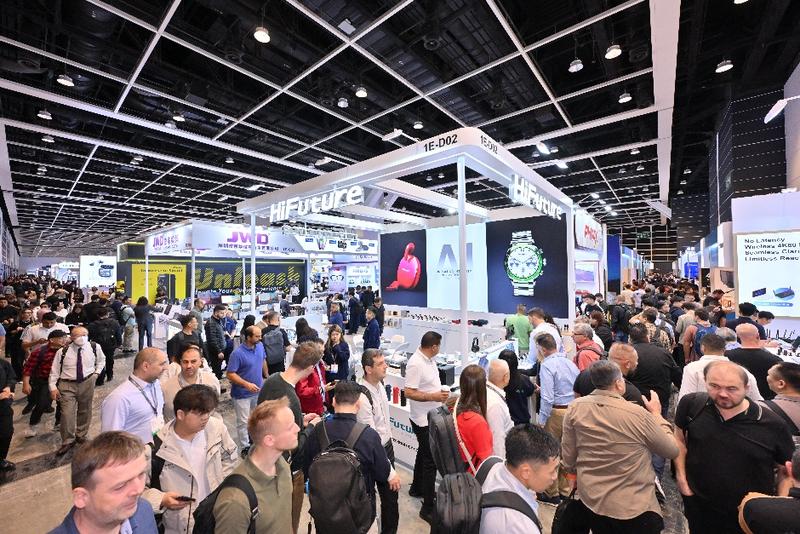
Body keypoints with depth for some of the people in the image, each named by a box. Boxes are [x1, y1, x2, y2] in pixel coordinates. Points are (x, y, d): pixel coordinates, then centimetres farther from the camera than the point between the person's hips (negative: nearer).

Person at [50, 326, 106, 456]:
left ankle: (81, 435, 35)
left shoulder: (95, 347, -5)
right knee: (67, 413, -5)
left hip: (87, 383, 2)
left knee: (85, 411, 14)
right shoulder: (62, 352, -9)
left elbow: (101, 360, 14)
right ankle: (67, 441, 15)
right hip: (67, 384, -2)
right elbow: (54, 371, -2)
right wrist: (53, 387, -9)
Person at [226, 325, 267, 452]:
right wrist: (247, 384, -30)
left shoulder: (260, 346, -8)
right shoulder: (237, 353, -25)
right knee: (243, 421, 8)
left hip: (258, 390, 6)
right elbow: (230, 374, -22)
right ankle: (245, 447, 25)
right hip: (243, 393, -6)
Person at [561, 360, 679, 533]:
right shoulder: (638, 415, -23)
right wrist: (656, 414, 7)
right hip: (633, 508, -3)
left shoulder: (575, 408, -14)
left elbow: (568, 458, -4)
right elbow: (672, 450, -4)